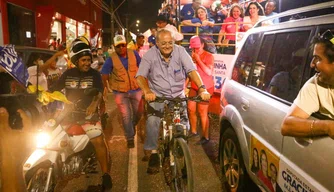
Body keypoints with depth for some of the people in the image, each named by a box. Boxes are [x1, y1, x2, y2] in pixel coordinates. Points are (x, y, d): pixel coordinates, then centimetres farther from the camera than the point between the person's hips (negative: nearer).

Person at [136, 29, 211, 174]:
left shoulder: (180, 51, -6)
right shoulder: (150, 54, -8)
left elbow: (192, 70, -15)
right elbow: (140, 76, -16)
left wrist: (202, 88, -30)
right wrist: (147, 91, -36)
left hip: (178, 96, 2)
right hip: (158, 96, -1)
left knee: (184, 124, -6)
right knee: (152, 121, -25)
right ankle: (154, 154, -10)